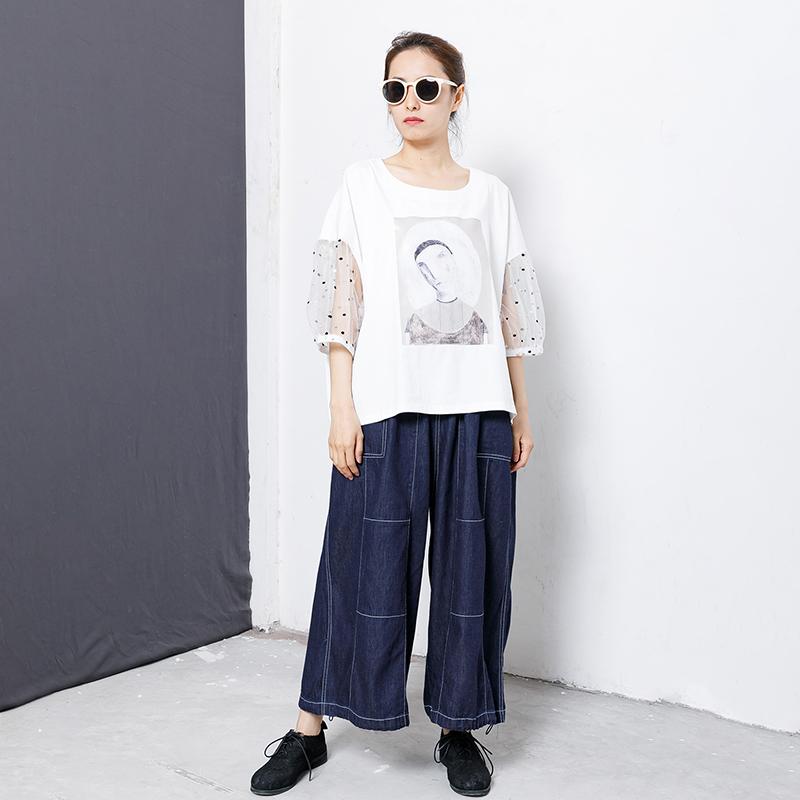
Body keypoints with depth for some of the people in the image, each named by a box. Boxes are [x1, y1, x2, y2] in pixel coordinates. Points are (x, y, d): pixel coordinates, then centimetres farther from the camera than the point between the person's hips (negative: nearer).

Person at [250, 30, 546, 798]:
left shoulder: (490, 194, 10)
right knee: (365, 565, 2)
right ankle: (308, 729, 17)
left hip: (477, 413, 3)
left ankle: (459, 728, 23)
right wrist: (342, 408, -8)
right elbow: (341, 304, -1)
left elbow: (511, 312, 11)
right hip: (388, 409, -2)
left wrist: (522, 409, 8)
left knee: (471, 568, 7)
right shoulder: (363, 185, 4)